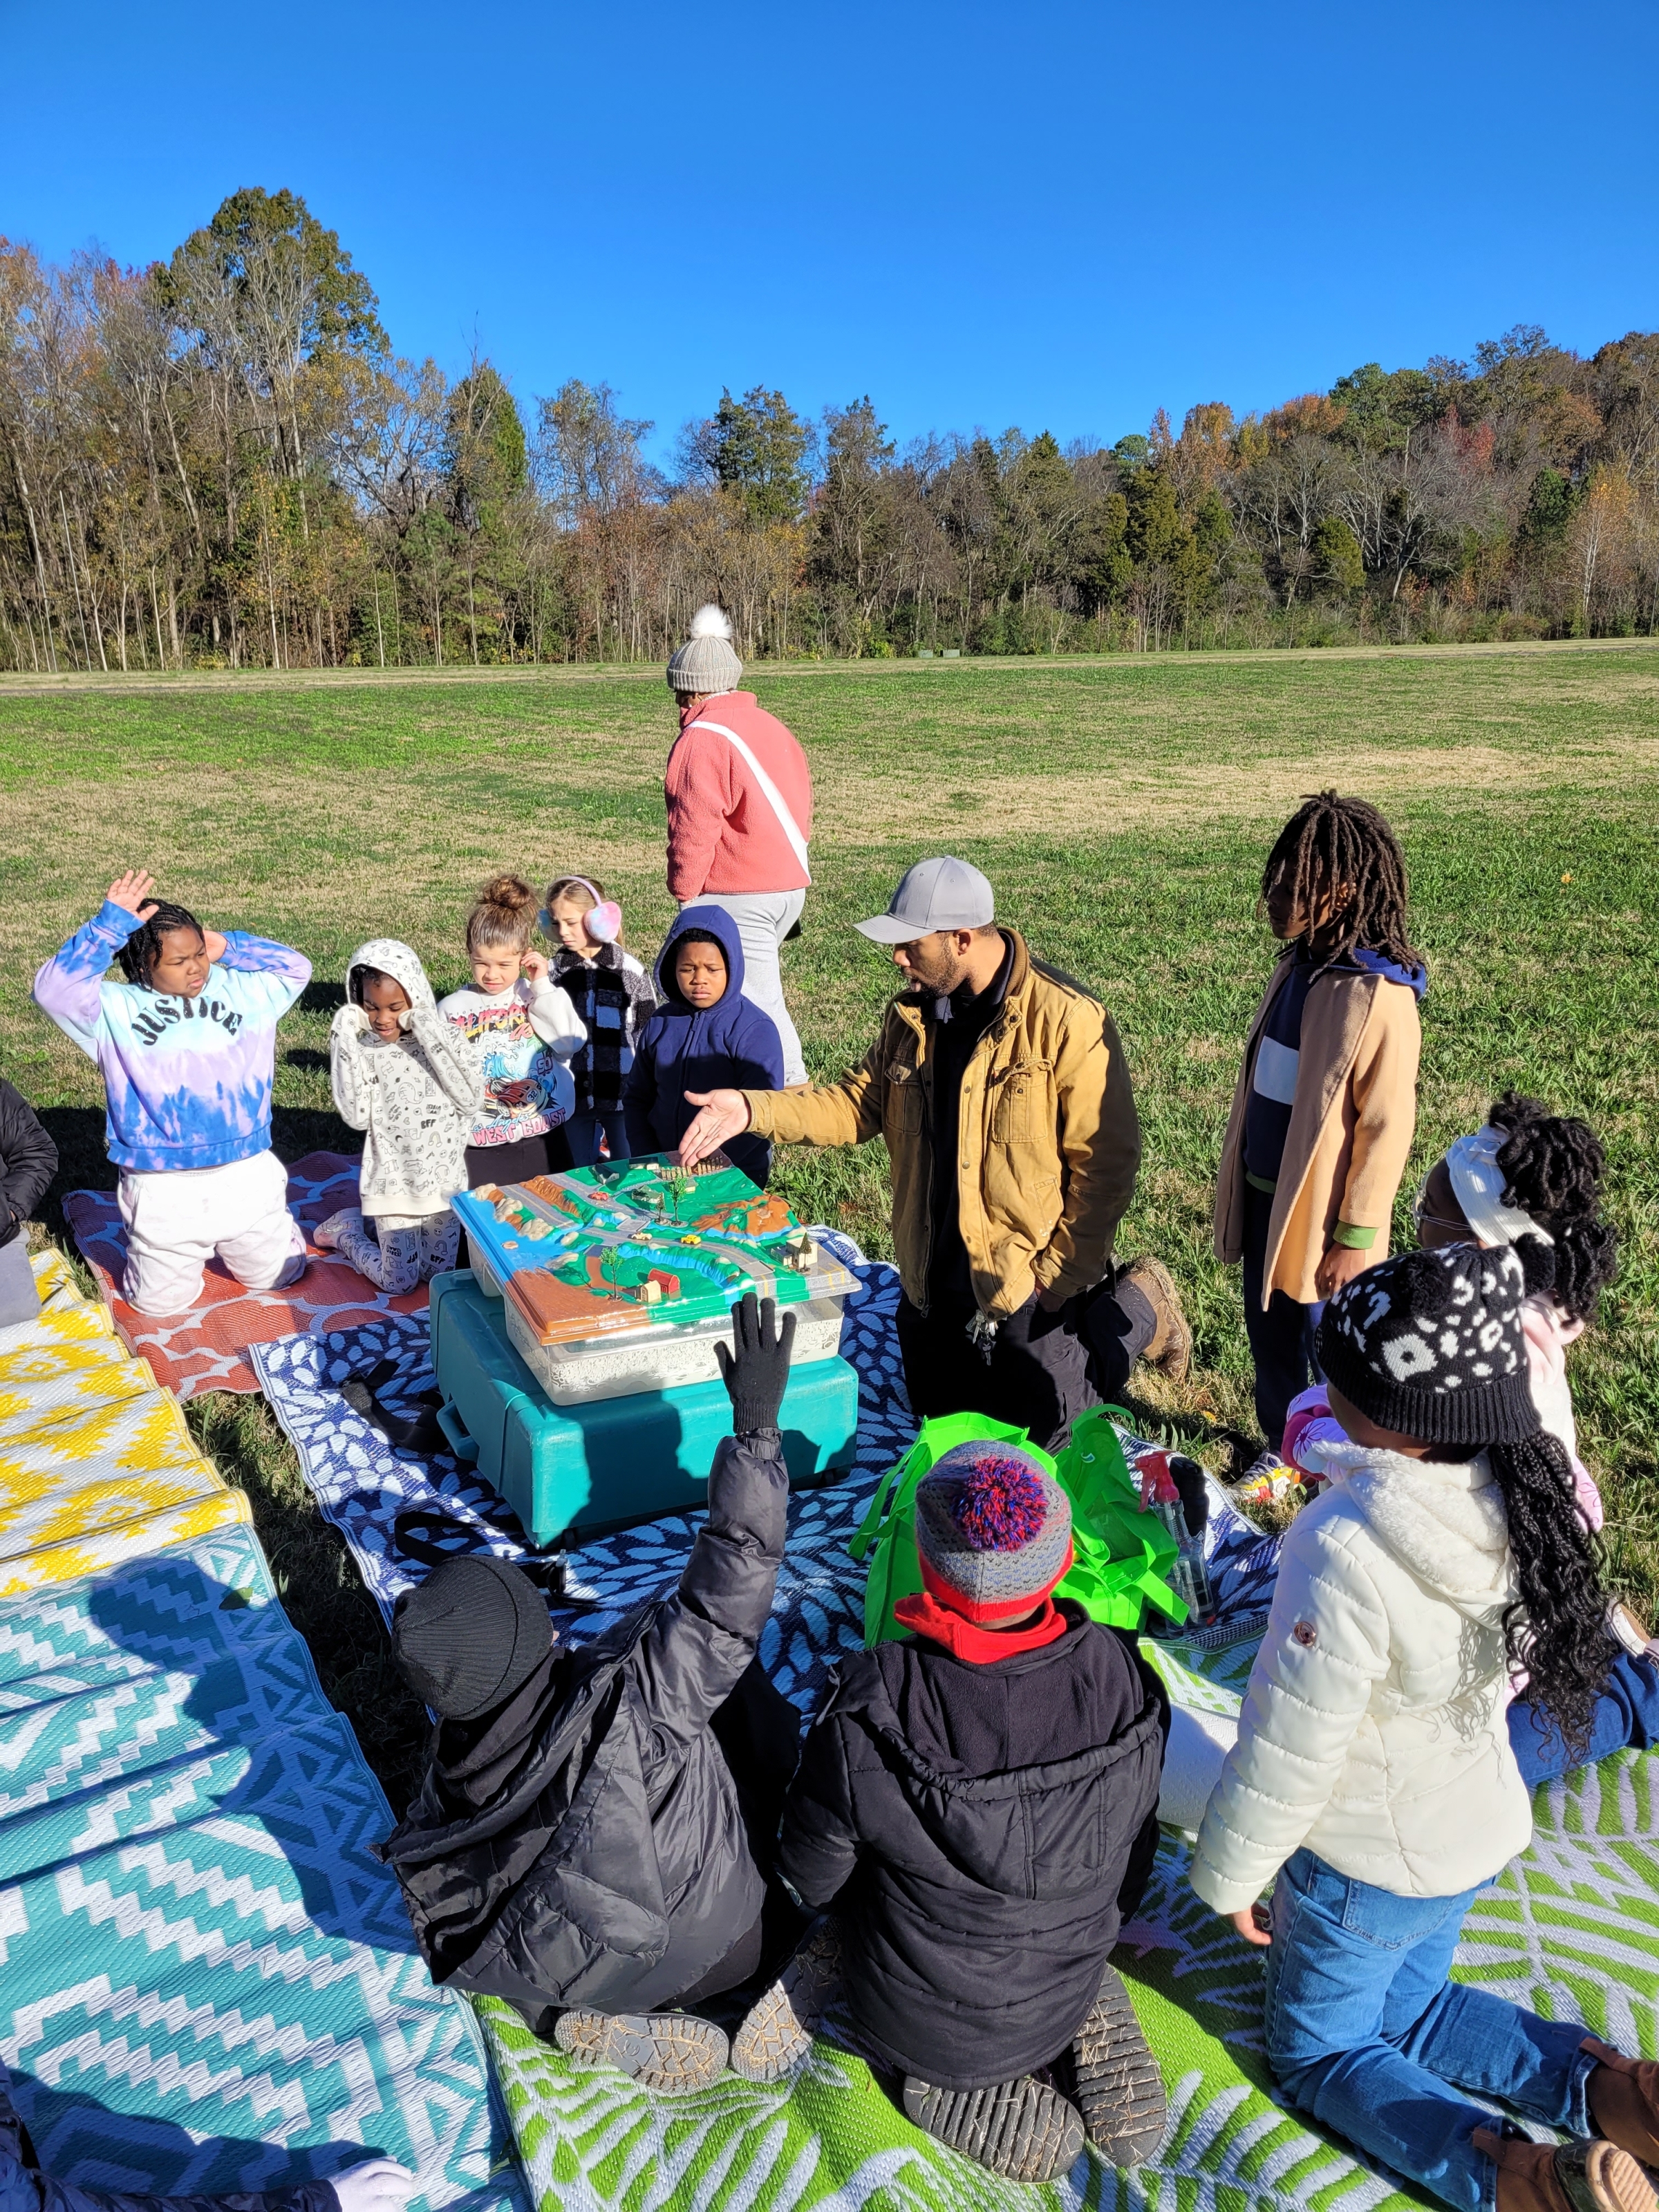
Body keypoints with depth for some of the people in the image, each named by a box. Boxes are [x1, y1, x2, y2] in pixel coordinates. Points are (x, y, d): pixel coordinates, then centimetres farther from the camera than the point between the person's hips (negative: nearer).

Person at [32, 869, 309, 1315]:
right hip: (164, 1192, -2)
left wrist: (227, 945, 0)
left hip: (248, 1178, 2)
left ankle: (226, 1242, 47)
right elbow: (53, 989, -18)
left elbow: (295, 967, 8)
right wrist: (110, 925, -19)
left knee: (278, 1276, 17)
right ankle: (189, 1247, 43)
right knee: (160, 1302, 11)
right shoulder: (114, 1010, -3)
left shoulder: (241, 990, 6)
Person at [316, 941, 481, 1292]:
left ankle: (377, 1222, 36)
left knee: (439, 1274, 14)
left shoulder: (440, 1036, -7)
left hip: (443, 1180, 2)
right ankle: (347, 1227, 29)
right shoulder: (363, 1048, -8)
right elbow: (356, 1117, -18)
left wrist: (430, 1035, -22)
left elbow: (470, 1100, -18)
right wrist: (345, 1042, -19)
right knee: (399, 1283, 4)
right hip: (393, 1182, -2)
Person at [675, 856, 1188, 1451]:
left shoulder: (1066, 1022, -22)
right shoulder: (913, 1014, 0)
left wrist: (1060, 1280, -19)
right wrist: (752, 1108, -10)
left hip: (1024, 1284, -6)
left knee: (1037, 1437, 8)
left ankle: (1134, 1311, 27)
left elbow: (1105, 1163, -19)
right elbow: (862, 1103, 3)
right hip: (933, 1283, 7)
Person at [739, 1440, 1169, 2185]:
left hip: (912, 2026, -1)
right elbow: (1132, 1859, -4)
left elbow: (811, 1881, -14)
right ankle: (1090, 2034, 15)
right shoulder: (1127, 1682, -24)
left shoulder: (867, 1713, -34)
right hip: (1063, 2001, 1)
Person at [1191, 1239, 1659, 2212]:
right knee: (1405, 2007, 31)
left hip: (1367, 1866, -7)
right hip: (1476, 1833, 7)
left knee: (1322, 2053, 20)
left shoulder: (1349, 1552, -38)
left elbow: (1289, 1749, -27)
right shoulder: (1524, 1498, -16)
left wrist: (1230, 1875, -9)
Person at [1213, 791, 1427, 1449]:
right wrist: (1239, 1184, 15)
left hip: (1320, 1210, -7)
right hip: (1263, 1196, 7)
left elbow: (1387, 1128, -19)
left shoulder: (1378, 997, -22)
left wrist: (1356, 1238, -15)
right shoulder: (1298, 967, 2)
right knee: (1268, 1332, 21)